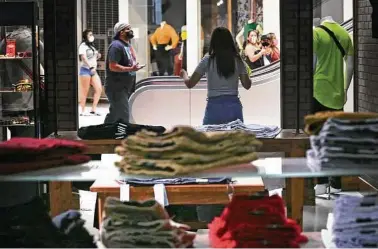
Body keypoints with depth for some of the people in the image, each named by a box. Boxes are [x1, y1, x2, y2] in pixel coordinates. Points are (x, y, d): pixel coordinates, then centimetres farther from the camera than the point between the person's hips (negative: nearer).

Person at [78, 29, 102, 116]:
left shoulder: (92, 46, 20)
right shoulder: (83, 46, -5)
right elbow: (84, 58, -16)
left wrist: (98, 56, 9)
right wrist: (90, 67, -24)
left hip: (93, 70, 8)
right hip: (85, 70, -8)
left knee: (99, 89, -2)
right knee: (85, 91, -5)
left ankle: (93, 109, 2)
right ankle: (82, 111, 0)